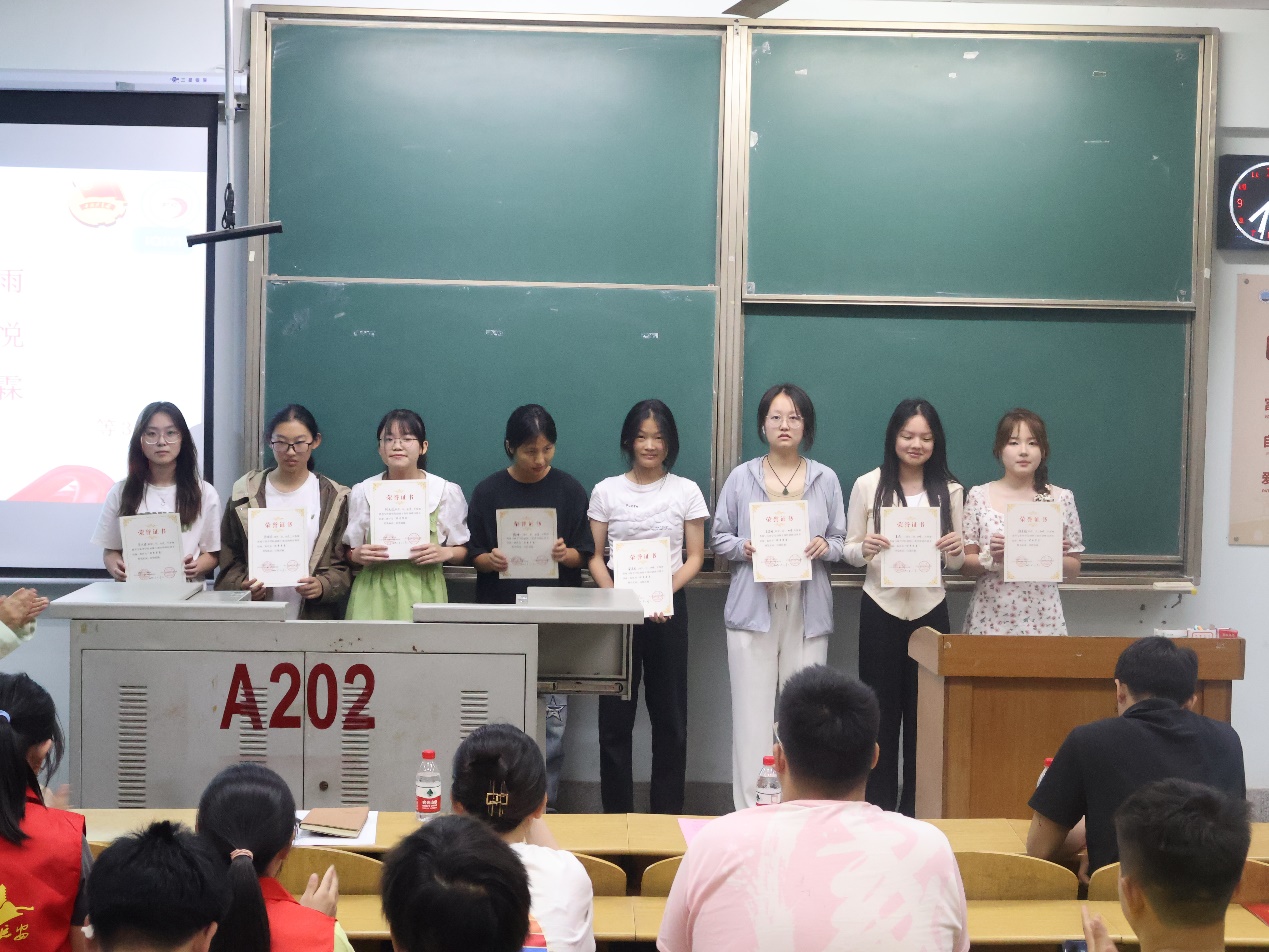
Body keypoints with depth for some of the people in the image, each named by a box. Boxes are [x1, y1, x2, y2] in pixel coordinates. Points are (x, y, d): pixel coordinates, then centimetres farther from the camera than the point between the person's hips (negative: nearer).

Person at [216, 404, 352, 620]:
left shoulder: (334, 498, 5)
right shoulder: (245, 494, 7)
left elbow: (345, 564, 3)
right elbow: (229, 561, 7)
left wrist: (324, 586, -16)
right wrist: (242, 587, -12)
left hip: (315, 618, 0)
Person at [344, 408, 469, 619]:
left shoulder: (446, 491, 5)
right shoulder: (362, 492, 9)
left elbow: (463, 550, 10)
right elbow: (350, 552, 15)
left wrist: (445, 553, -9)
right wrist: (358, 555, -6)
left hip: (423, 593, -1)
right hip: (374, 595, 1)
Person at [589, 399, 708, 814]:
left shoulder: (686, 491, 4)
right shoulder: (606, 491, 6)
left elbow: (694, 557, 3)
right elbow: (595, 556, 5)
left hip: (668, 609, 0)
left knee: (669, 714, 3)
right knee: (615, 714, 0)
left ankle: (667, 815, 11)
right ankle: (616, 813, 9)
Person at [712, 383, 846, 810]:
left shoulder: (826, 479, 10)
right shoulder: (741, 477, 7)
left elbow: (841, 541, 13)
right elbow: (719, 538, 10)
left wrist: (825, 547, -9)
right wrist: (744, 548, -10)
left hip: (808, 610, 1)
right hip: (753, 607, -1)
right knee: (752, 714, -4)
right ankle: (749, 813, 1)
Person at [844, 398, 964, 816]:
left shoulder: (950, 490, 5)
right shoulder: (868, 485, 1)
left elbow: (956, 563, 9)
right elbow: (850, 550, 5)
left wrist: (955, 551, -14)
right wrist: (865, 549, -17)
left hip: (930, 610, 1)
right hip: (881, 609, -1)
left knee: (923, 712, 4)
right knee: (881, 711, 3)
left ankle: (915, 810, 15)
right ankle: (878, 808, 12)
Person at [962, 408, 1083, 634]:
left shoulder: (1061, 498, 4)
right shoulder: (979, 496, 2)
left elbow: (1073, 569, 9)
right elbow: (966, 565, 4)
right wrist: (989, 558, -16)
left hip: (1043, 619, 0)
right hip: (990, 619, 0)